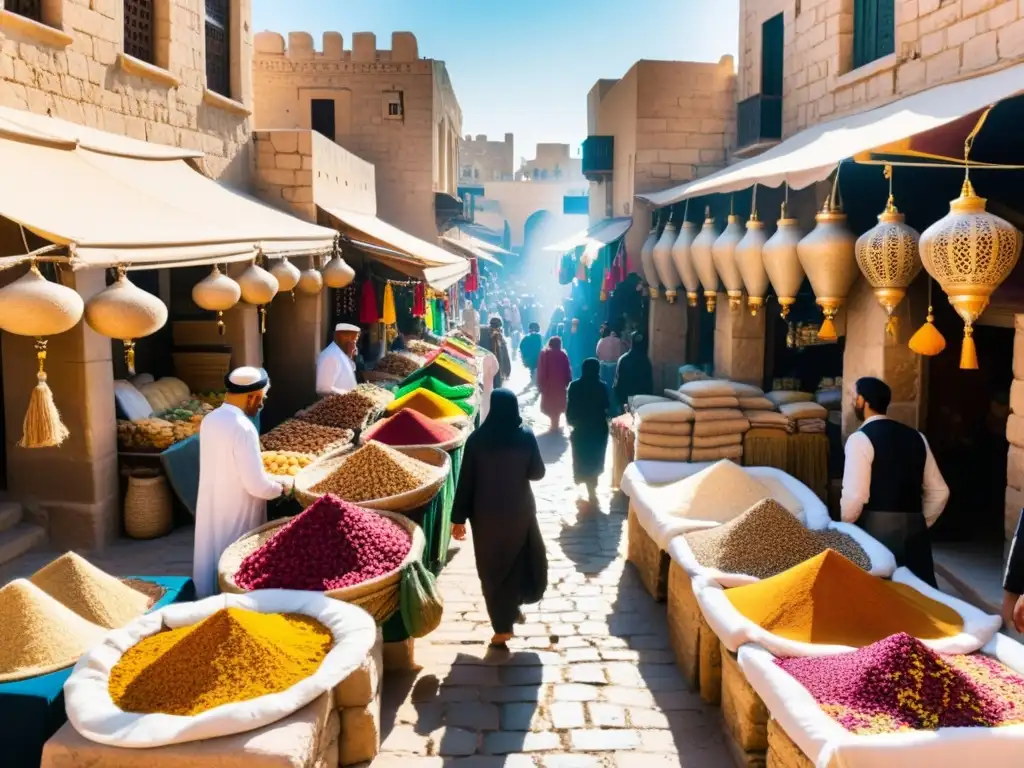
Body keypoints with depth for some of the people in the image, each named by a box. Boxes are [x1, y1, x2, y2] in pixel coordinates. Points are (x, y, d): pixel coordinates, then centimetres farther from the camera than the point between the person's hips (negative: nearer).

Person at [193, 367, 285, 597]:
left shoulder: (210, 420, 1)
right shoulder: (243, 428, -25)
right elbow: (256, 485, -25)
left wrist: (268, 480, 17)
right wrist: (279, 488, -5)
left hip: (211, 509, 8)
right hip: (236, 514, -8)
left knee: (214, 559, 21)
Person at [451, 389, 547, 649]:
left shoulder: (477, 439, -11)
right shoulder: (526, 436, -9)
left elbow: (465, 481, -9)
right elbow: (537, 472, 0)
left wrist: (459, 518, -2)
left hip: (486, 513, -1)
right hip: (519, 509, 1)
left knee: (492, 568, 10)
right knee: (520, 559, 26)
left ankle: (503, 627, 13)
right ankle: (515, 606, 35)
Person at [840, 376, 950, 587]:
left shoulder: (860, 439, -9)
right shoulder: (915, 436, 12)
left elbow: (855, 496, -16)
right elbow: (939, 491, 13)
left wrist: (845, 527, 1)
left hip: (876, 530, -6)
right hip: (915, 530, 6)